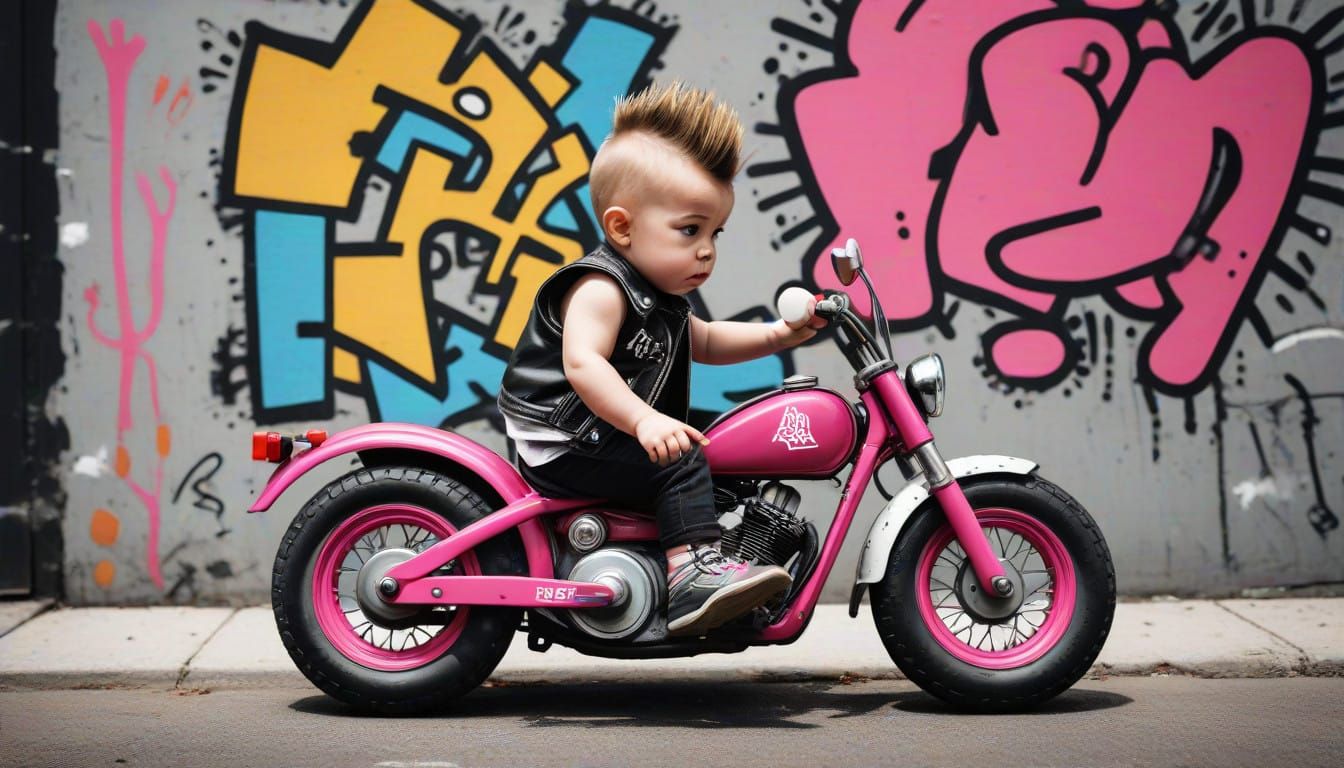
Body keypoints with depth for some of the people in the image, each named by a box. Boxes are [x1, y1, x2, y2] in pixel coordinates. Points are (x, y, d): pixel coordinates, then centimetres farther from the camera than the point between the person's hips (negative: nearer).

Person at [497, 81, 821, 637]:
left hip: (601, 441, 11)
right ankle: (695, 575, -30)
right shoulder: (600, 287, -19)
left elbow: (704, 342, 31)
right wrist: (644, 420, -43)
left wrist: (776, 335, 17)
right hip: (563, 446, -11)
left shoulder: (660, 299, 14)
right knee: (682, 461, -25)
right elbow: (582, 363, -33)